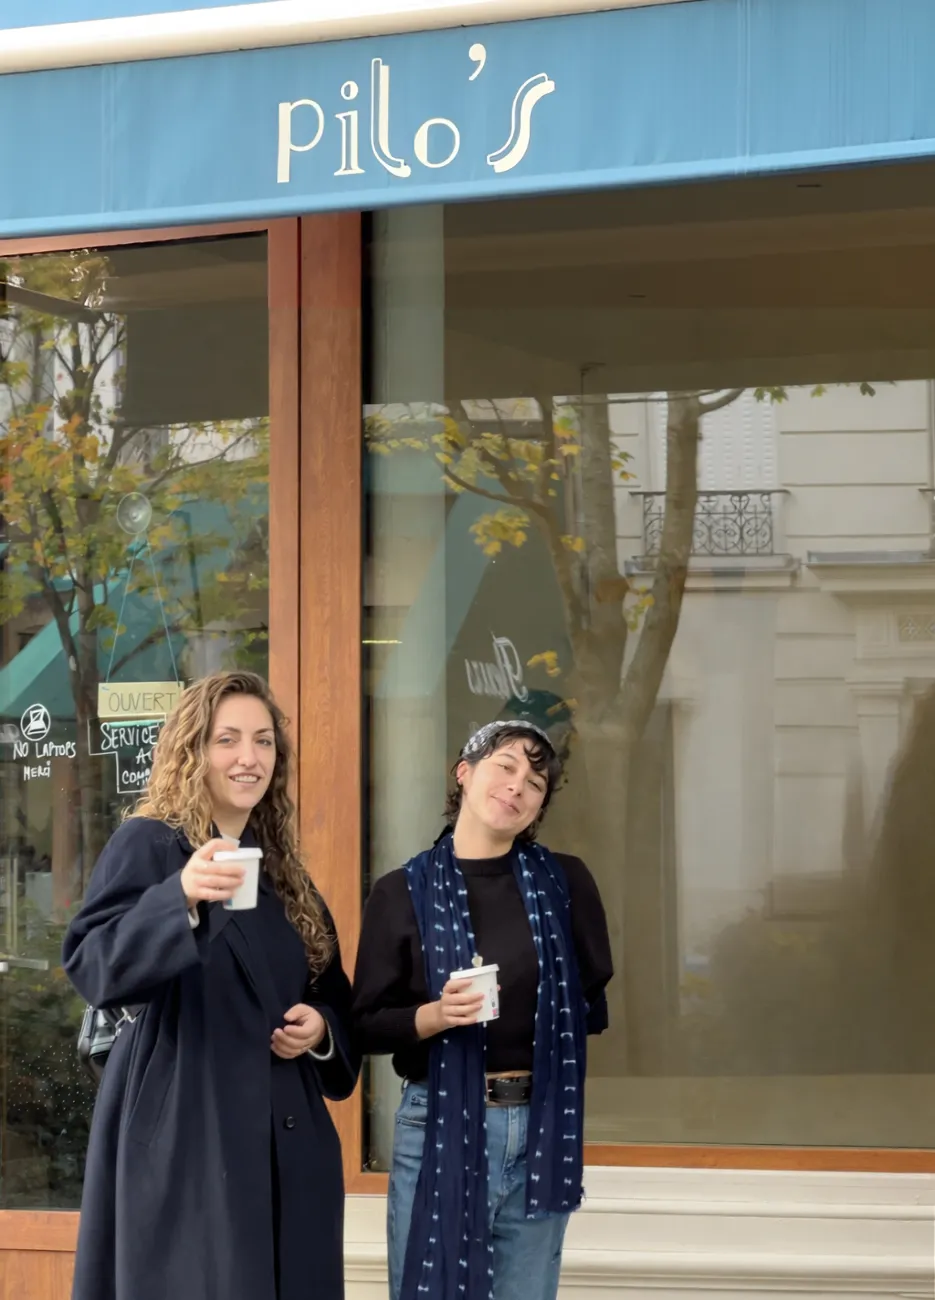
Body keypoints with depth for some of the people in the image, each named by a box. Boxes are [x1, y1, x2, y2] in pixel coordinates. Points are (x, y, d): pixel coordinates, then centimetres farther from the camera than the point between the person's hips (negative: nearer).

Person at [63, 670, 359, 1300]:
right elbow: (94, 966, -19)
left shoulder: (284, 871, 15)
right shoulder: (148, 845, -4)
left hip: (286, 1144, 6)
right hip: (185, 1140, -6)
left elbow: (336, 997, 22)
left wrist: (322, 1027, -1)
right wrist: (181, 896, -35)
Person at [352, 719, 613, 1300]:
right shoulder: (404, 893, -1)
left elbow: (595, 1001, 13)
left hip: (541, 1126, 2)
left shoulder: (565, 882, 4)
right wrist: (436, 1016, -16)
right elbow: (368, 1025, -2)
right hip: (440, 1126, -2)